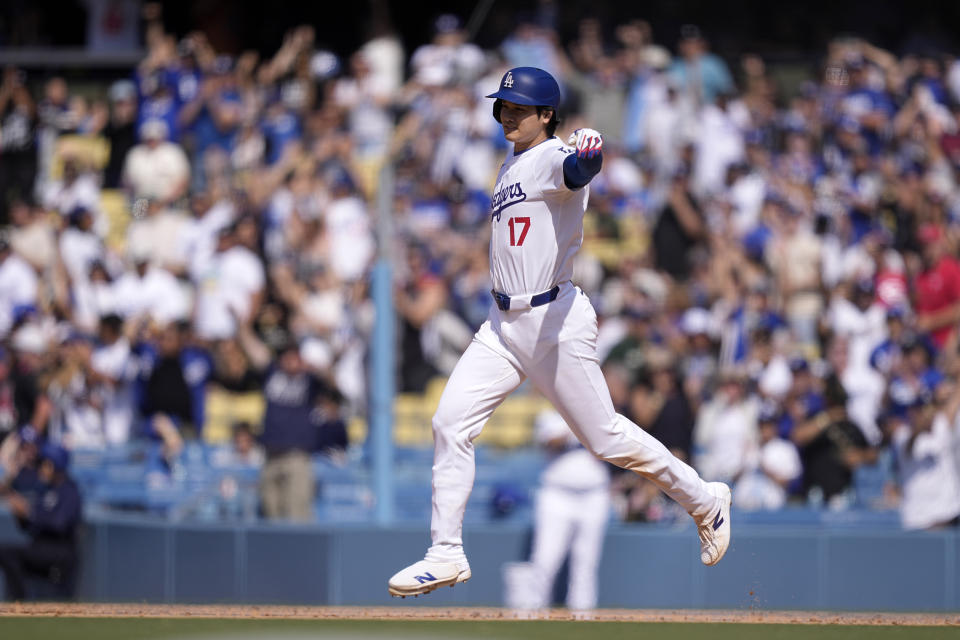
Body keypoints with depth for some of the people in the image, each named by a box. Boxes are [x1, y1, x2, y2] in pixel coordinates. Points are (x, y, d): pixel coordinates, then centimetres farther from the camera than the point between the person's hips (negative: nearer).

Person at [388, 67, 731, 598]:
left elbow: (575, 172, -39)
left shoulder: (554, 156, -12)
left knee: (606, 438, -1)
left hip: (556, 324, -8)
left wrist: (588, 154, -60)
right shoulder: (511, 165, 16)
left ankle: (705, 502, 19)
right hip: (504, 324, 8)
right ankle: (447, 554, -1)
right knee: (450, 422, -5)